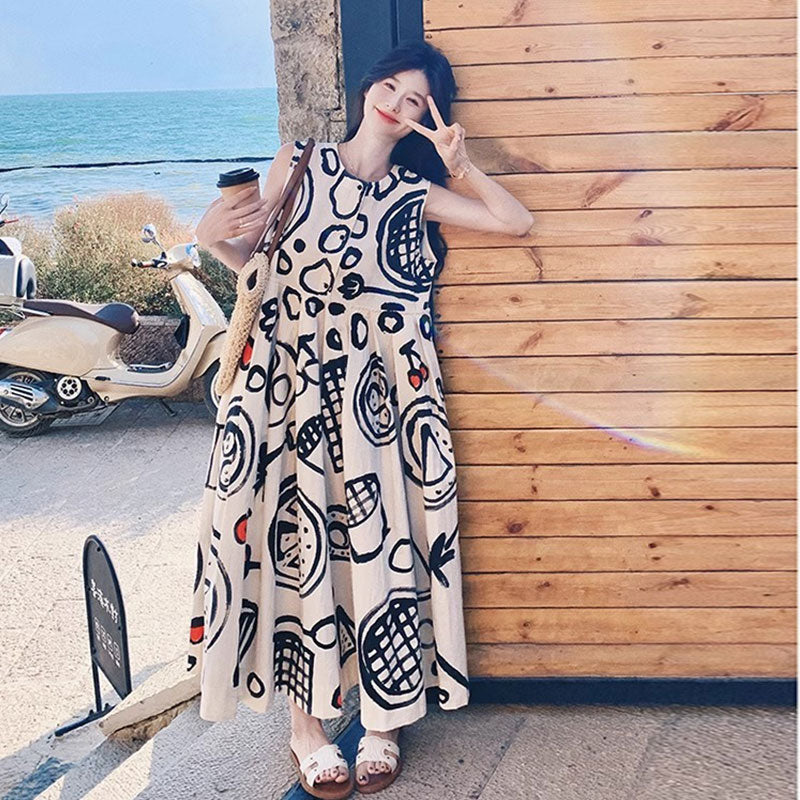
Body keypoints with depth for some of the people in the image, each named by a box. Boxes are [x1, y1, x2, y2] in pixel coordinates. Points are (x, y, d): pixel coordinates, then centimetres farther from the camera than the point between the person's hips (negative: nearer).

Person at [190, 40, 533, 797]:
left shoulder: (414, 192, 9)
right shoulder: (300, 159, 8)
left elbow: (516, 221, 5)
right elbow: (246, 252, 6)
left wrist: (458, 164, 1)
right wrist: (212, 235, -15)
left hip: (376, 387, 1)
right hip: (289, 378, 0)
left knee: (377, 536, 1)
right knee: (294, 539, 1)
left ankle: (382, 719, 18)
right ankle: (305, 720, 18)